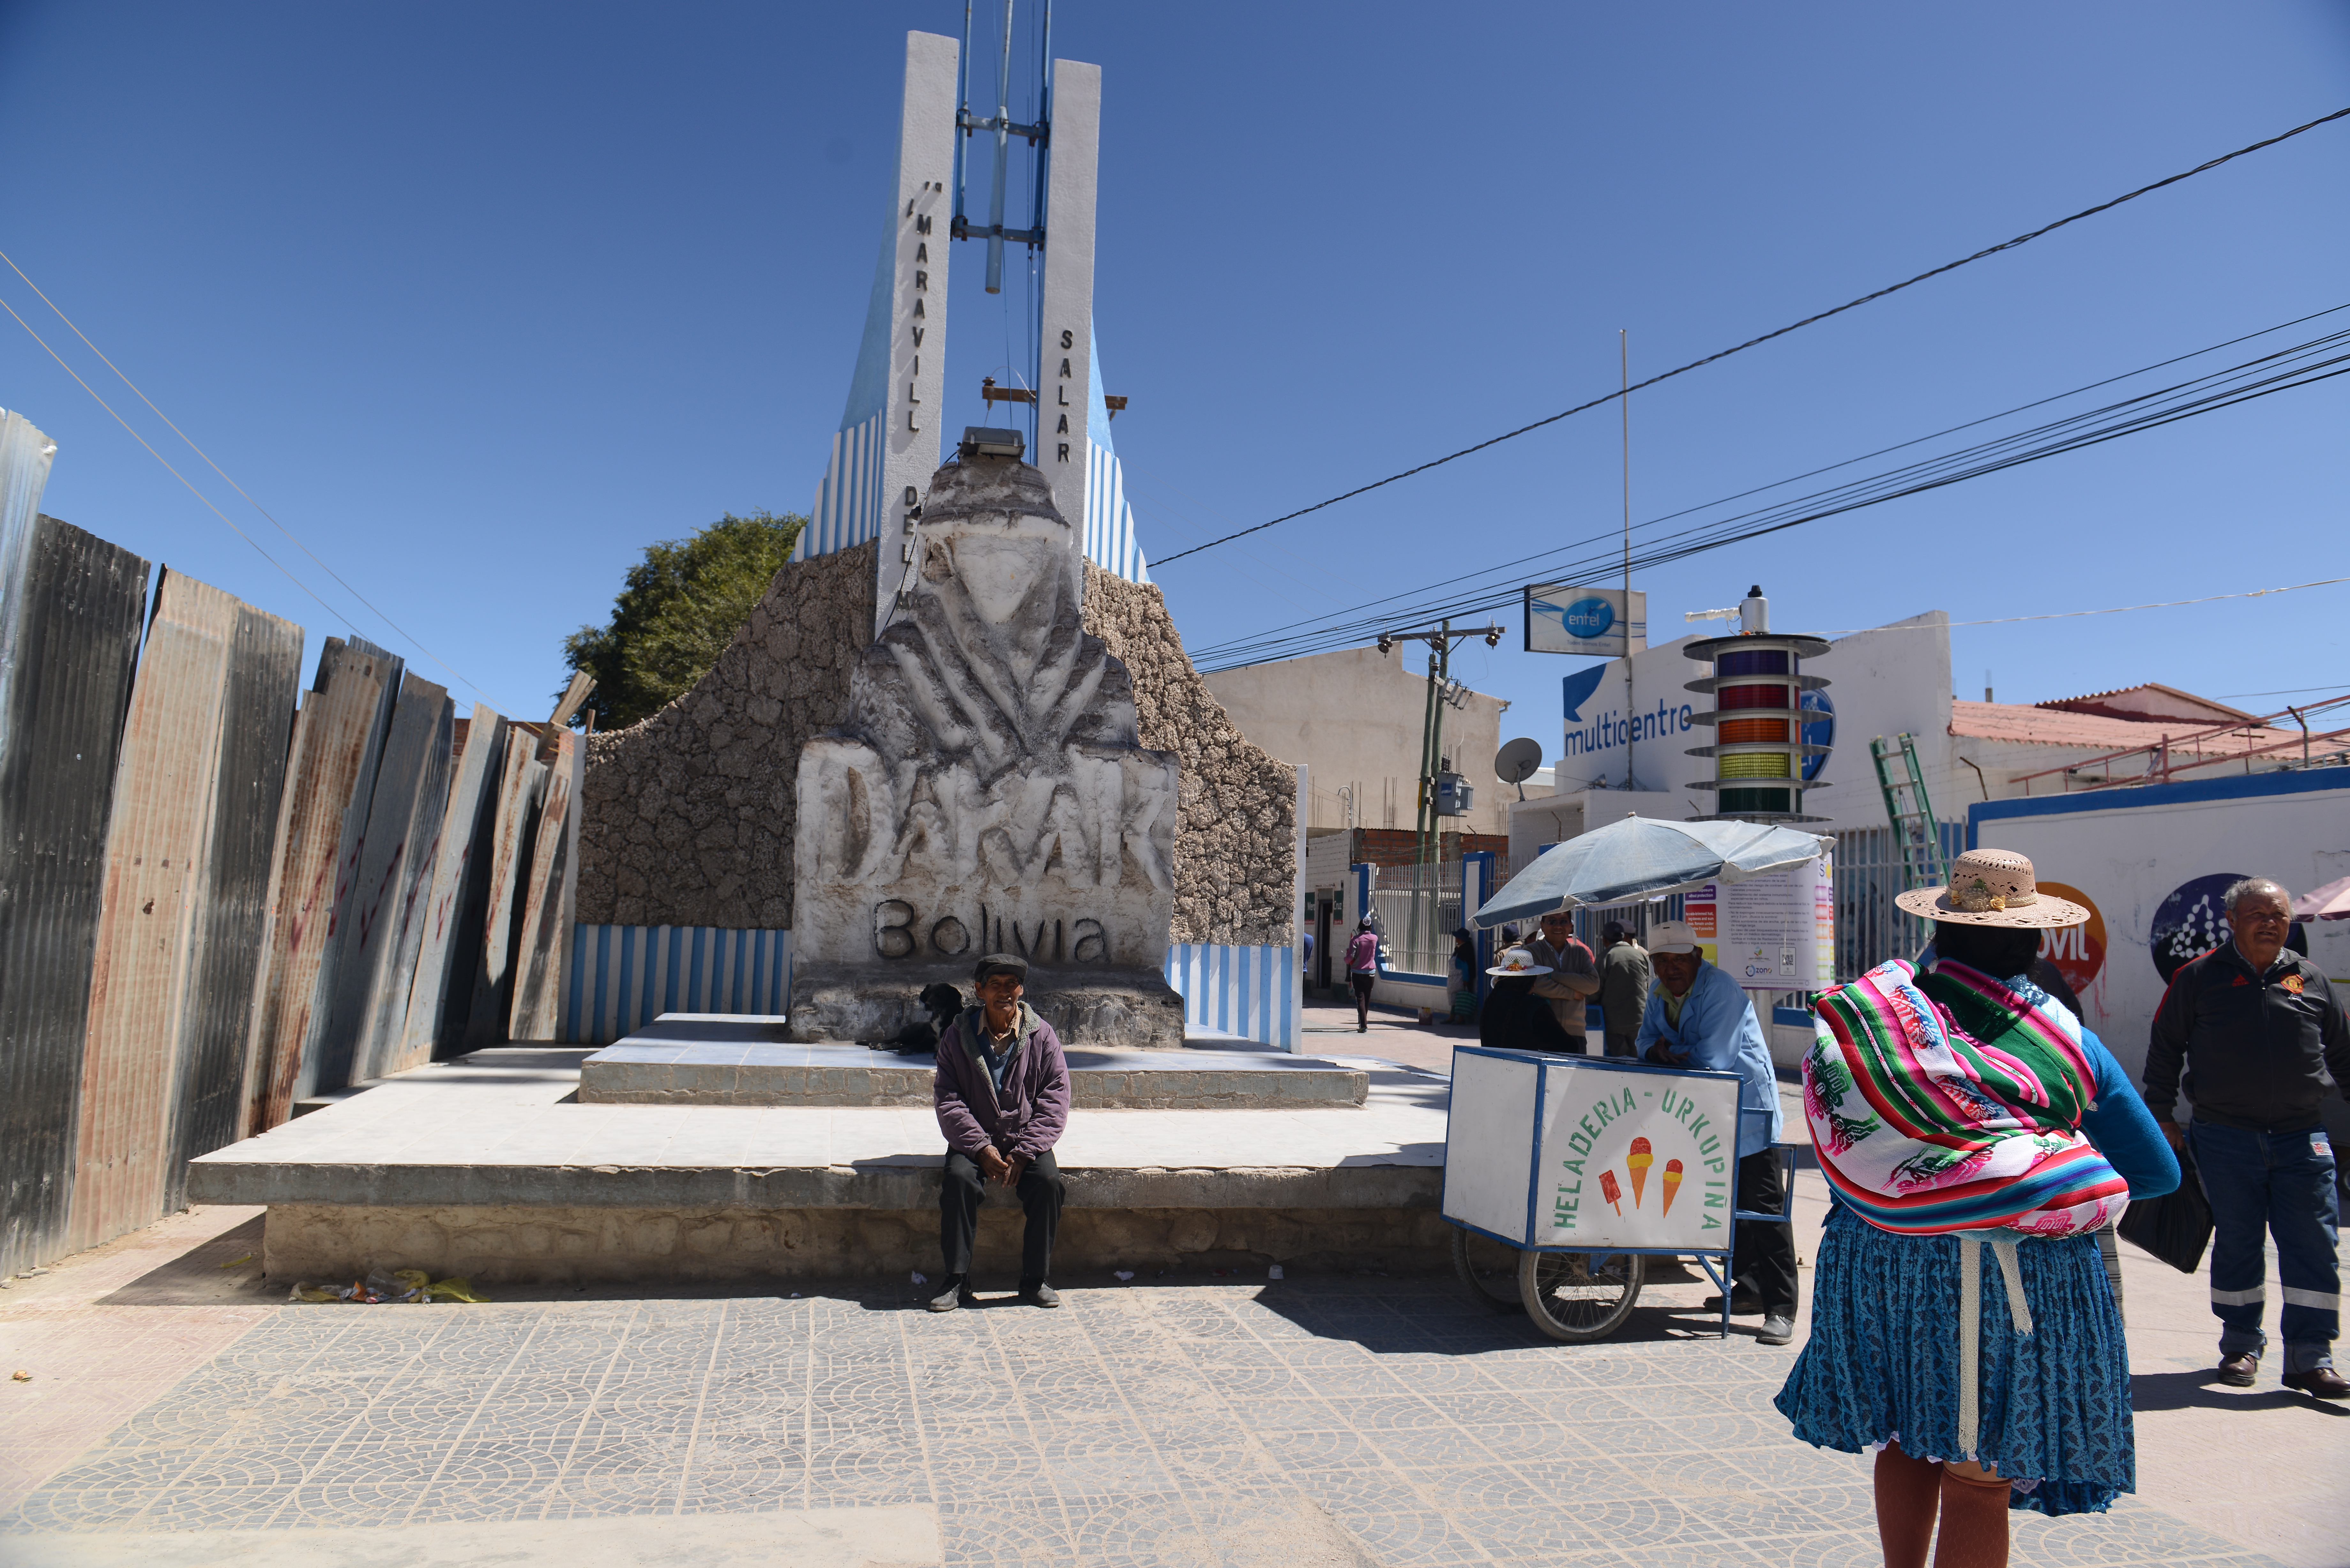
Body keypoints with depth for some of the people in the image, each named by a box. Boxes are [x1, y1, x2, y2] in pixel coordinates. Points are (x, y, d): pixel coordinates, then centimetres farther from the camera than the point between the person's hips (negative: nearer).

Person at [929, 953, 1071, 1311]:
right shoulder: (958, 1036, -1)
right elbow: (947, 1098, -6)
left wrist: (1023, 1153, -15)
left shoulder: (1042, 1036, -2)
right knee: (959, 1178, -29)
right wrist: (981, 1148, -18)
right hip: (974, 1139, 0)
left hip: (1027, 1138, 0)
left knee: (1049, 1181, -26)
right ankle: (957, 1281, -15)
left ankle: (1036, 1281, -10)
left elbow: (1055, 1099, -5)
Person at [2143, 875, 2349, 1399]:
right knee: (2236, 1244, 7)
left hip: (2302, 1138, 2)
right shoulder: (2199, 977, 1)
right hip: (2225, 1138, -2)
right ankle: (2241, 1346, 21)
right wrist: (2161, 1117, 4)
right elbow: (2164, 1048, 6)